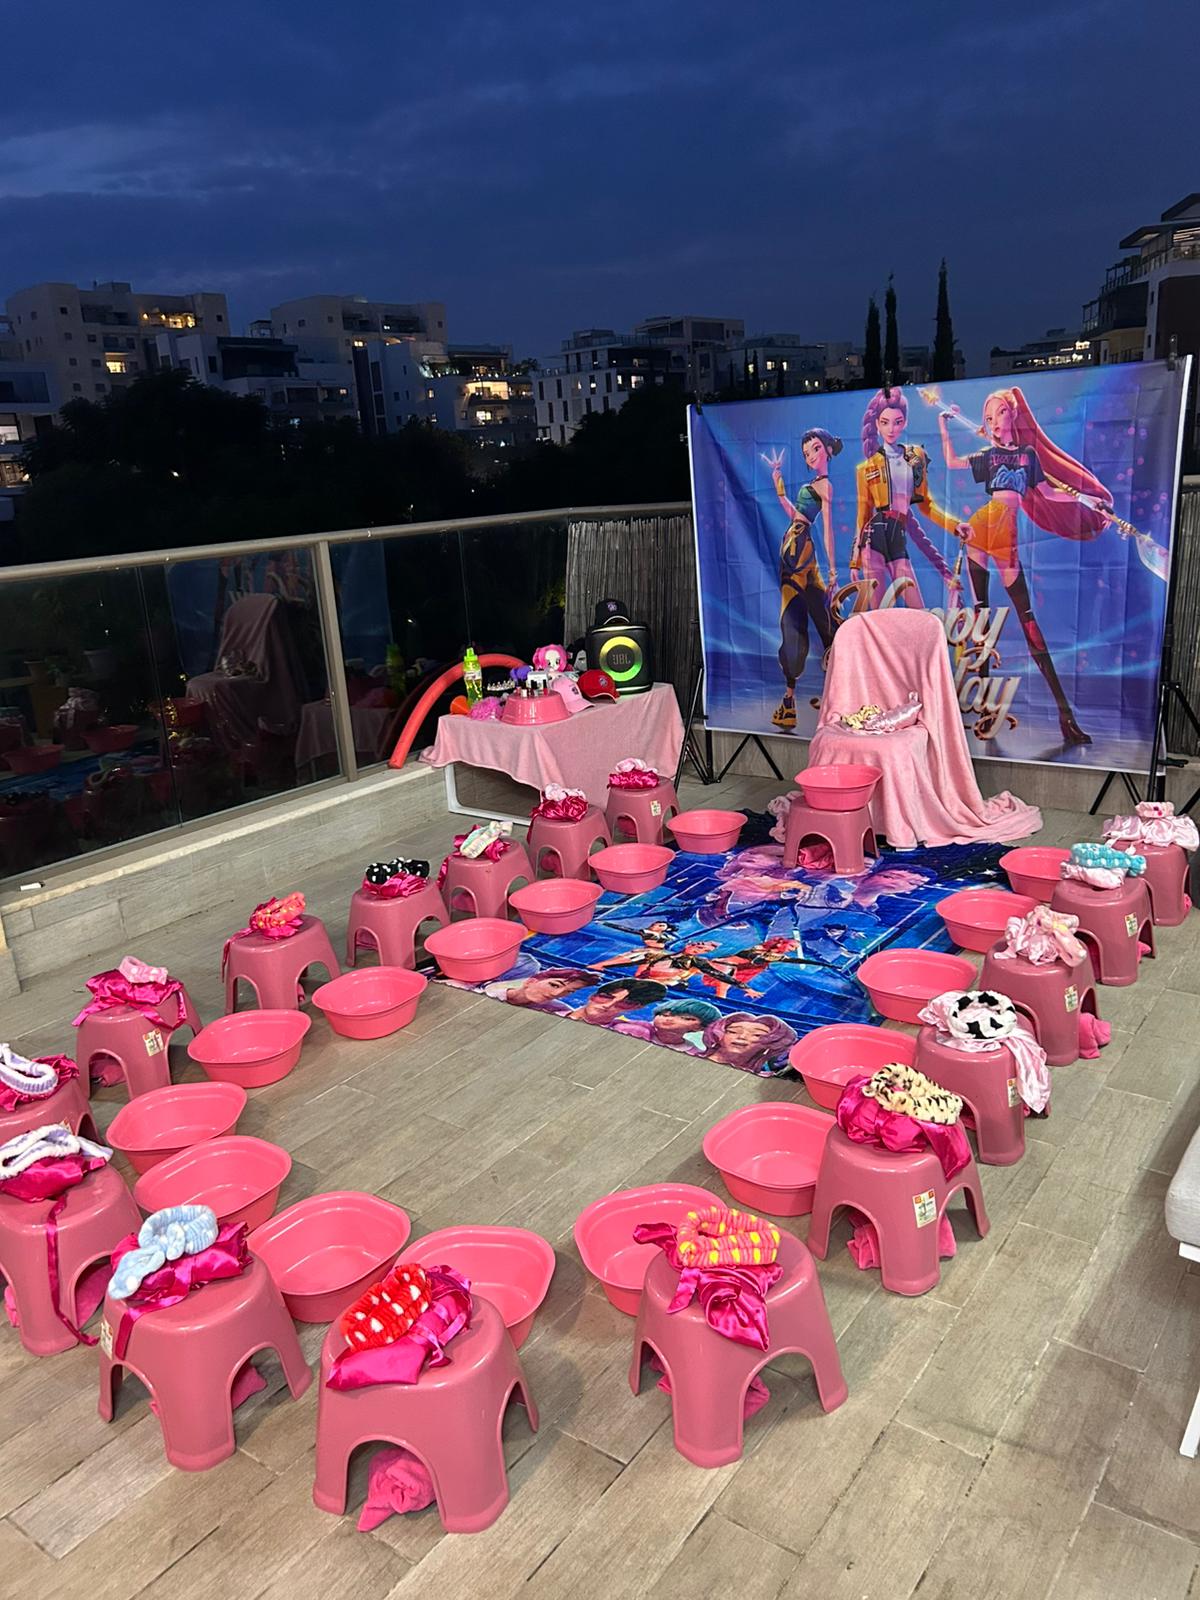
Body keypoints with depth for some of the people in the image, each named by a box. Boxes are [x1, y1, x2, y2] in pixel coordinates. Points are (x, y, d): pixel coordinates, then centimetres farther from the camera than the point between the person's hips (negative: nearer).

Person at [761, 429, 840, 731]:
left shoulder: (824, 485, -4)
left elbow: (828, 528, -11)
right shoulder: (811, 485, 20)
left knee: (793, 621, -10)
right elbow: (793, 513, 27)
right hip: (791, 549, 9)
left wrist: (832, 569, -14)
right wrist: (777, 480, 30)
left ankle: (790, 695, -10)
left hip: (800, 549, -9)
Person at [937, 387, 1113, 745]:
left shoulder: (1029, 453, 18)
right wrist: (944, 425, 7)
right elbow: (952, 462, 6)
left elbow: (1047, 493, 21)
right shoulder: (987, 455, 16)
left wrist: (1087, 499, 16)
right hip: (982, 526, 0)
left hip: (1008, 533, 0)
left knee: (1025, 612, -5)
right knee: (980, 607, -3)